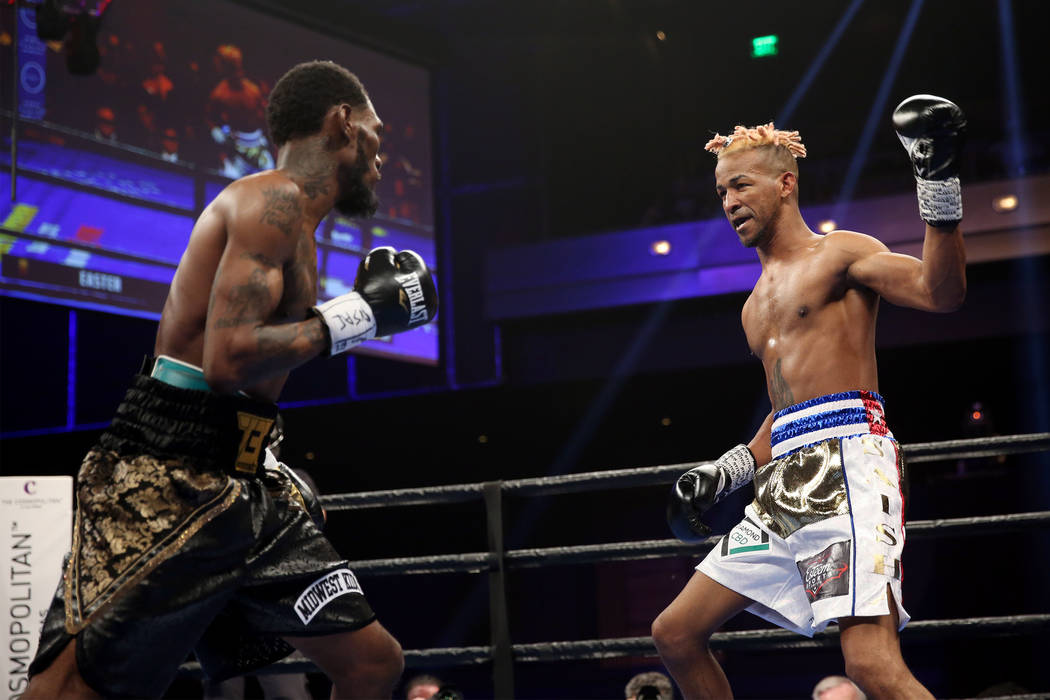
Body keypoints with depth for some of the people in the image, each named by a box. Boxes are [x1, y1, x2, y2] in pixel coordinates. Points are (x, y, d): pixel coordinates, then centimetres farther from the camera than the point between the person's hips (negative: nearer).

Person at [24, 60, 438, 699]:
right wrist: (357, 313, -14)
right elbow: (228, 362, -23)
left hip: (242, 483, 10)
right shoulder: (276, 199, -11)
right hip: (167, 481, -10)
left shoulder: (288, 218, 20)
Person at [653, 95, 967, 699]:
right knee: (675, 634, 9)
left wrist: (940, 185, -22)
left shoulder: (838, 253, 2)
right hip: (787, 480, 9)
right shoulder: (757, 304, 25)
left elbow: (942, 292, -14)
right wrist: (726, 472, 24)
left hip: (848, 461, -8)